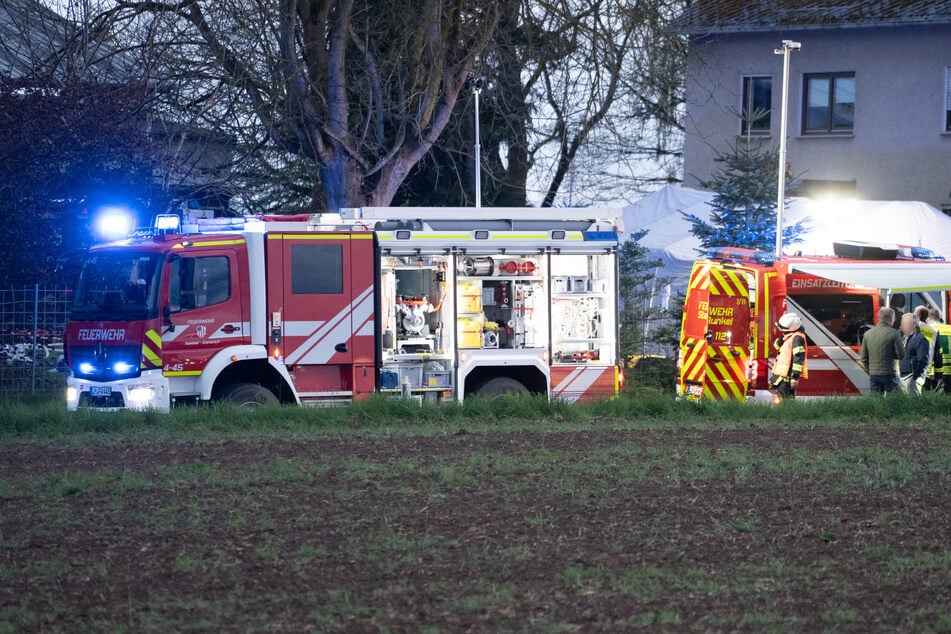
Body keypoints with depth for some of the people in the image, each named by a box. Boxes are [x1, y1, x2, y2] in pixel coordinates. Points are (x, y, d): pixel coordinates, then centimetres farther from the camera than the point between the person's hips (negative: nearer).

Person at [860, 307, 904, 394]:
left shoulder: (868, 334, 5)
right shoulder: (894, 333, -10)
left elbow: (864, 358, 9)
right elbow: (901, 354, -10)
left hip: (873, 375, 4)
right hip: (889, 374, -4)